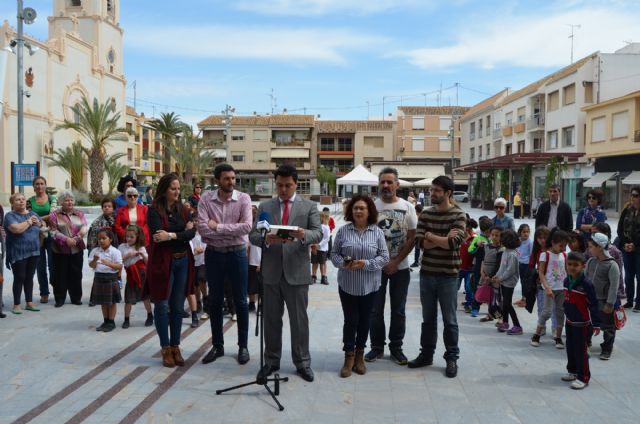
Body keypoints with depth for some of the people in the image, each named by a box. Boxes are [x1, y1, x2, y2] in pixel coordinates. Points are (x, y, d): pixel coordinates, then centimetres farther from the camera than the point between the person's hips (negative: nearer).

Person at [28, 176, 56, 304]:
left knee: (53, 264, 1)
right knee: (41, 266, 6)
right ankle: (44, 293, 14)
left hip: (50, 235, -1)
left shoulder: (52, 199, 3)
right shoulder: (30, 201, 6)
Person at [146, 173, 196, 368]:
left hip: (183, 261, 4)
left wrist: (171, 236, -16)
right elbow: (158, 235, -17)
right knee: (162, 306, 2)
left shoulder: (182, 209, 8)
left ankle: (175, 347, 18)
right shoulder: (154, 210, -4)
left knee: (178, 307, 8)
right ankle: (166, 348, 13)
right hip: (163, 262, -4)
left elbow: (192, 233, -4)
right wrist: (182, 233, -12)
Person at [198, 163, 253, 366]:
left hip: (237, 254, -1)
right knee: (215, 301, 11)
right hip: (213, 254, 2)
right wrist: (232, 230, -17)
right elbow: (203, 229, -15)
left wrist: (218, 227, -17)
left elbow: (246, 227, -20)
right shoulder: (206, 199, -4)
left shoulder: (243, 198, -7)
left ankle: (243, 346, 20)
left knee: (240, 302, 6)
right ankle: (217, 345, 25)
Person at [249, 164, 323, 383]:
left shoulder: (309, 206, 3)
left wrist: (304, 235, -29)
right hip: (271, 272, 2)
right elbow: (253, 235, 2)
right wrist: (266, 239, -20)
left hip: (297, 272, -2)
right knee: (271, 319, 11)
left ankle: (302, 362, 18)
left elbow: (318, 233, -7)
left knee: (299, 319, 6)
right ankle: (271, 361, 24)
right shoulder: (264, 206, 8)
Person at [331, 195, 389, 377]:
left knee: (364, 321, 10)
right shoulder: (343, 231, 0)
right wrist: (343, 263, -17)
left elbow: (384, 257, -3)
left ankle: (359, 355, 26)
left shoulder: (377, 232, 0)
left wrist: (366, 264, -17)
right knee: (350, 320, 2)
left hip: (369, 285, 1)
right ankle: (349, 357, 15)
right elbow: (334, 254, 3)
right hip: (347, 285, -1)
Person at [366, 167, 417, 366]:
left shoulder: (408, 207, -1)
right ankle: (377, 346, 20)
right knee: (375, 309, 7)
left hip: (400, 267, 0)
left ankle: (396, 347, 21)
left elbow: (412, 239, -3)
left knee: (398, 310, 9)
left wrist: (395, 263, -9)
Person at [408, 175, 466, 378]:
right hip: (427, 272, 4)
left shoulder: (458, 215, -7)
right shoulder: (426, 214, 5)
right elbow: (421, 243, -7)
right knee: (428, 318, 14)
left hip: (448, 275, -4)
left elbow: (453, 243, -21)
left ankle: (452, 358, 18)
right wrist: (443, 238, -16)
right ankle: (426, 354, 27)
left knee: (449, 320, 6)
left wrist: (430, 236, -10)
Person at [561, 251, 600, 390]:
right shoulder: (567, 281, 1)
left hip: (582, 324, -7)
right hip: (570, 322, 7)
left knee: (581, 351, 0)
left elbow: (593, 305, -17)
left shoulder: (586, 283, -21)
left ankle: (583, 377, 11)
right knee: (570, 348, 17)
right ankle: (572, 371, 33)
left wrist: (596, 324, -16)